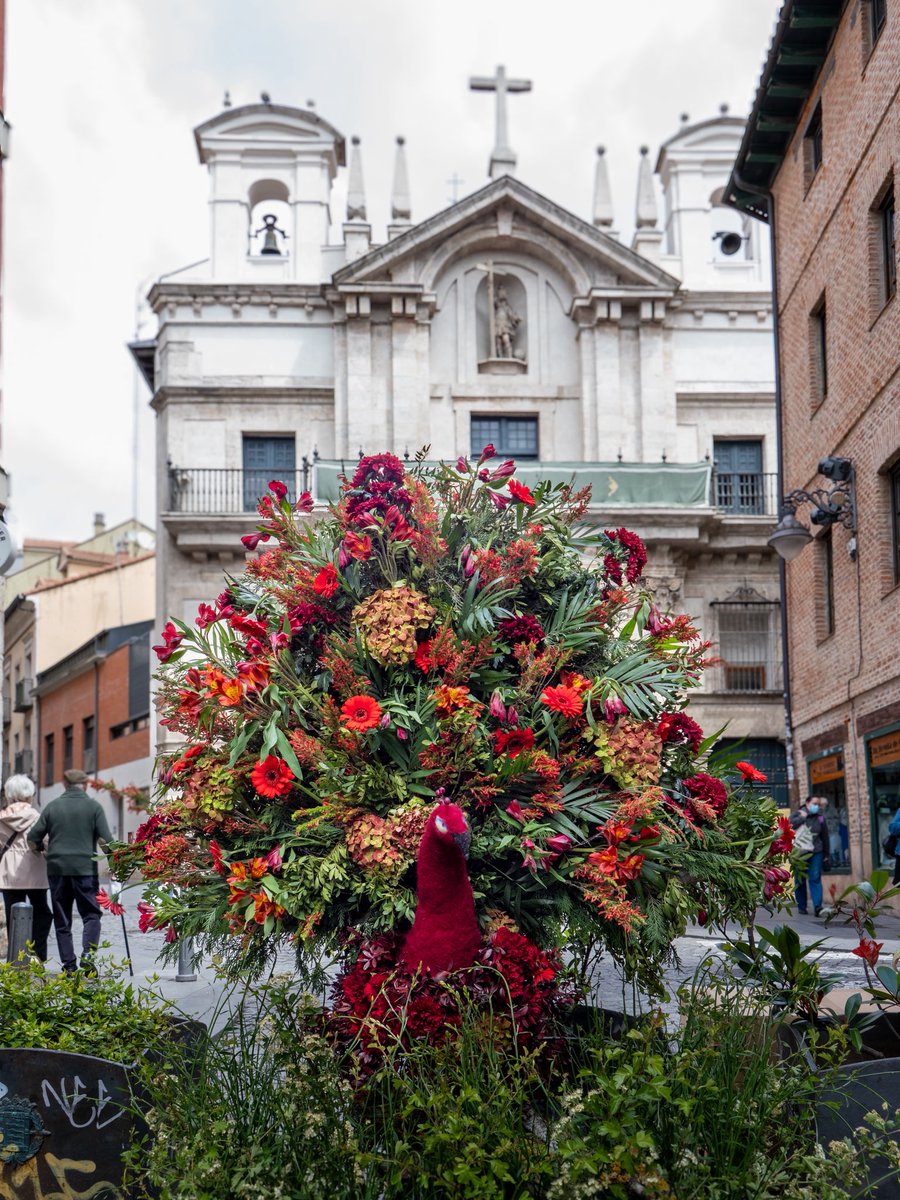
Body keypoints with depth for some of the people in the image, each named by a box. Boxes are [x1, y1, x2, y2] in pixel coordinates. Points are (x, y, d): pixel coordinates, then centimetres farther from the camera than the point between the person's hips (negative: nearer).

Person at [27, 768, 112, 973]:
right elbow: (106, 839, -7)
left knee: (62, 919, 9)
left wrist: (43, 848, 24)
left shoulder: (53, 806, 4)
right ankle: (87, 954, -14)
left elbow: (33, 837, 4)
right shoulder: (93, 806, -2)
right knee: (91, 914, 7)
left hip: (57, 868, 2)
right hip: (85, 868, -2)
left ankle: (69, 965, 9)